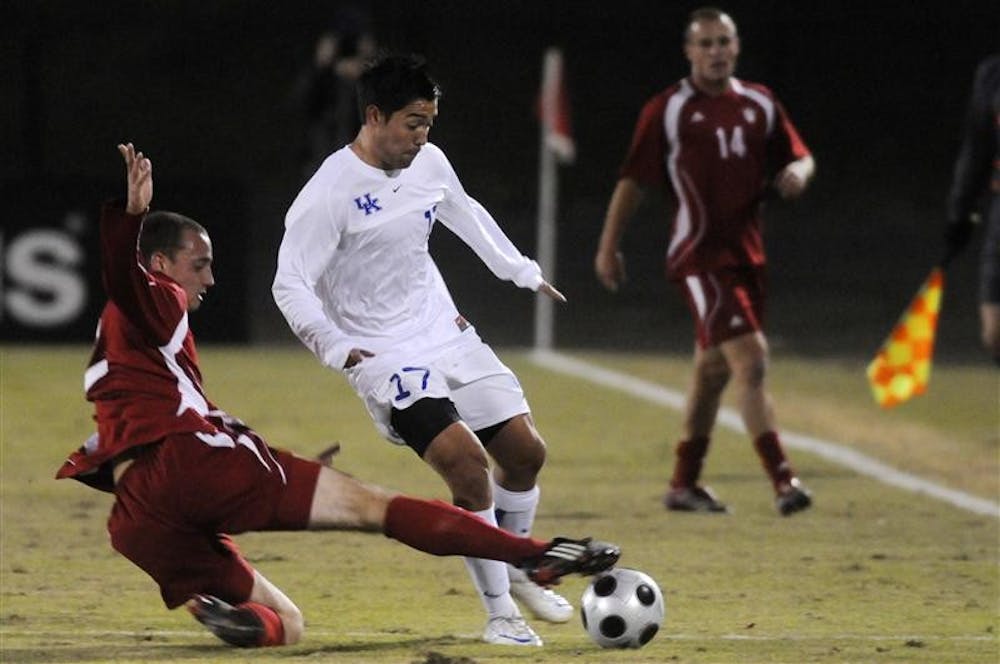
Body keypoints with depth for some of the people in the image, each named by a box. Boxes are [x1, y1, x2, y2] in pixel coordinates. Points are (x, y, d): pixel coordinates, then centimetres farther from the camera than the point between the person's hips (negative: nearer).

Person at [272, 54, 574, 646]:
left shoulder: (429, 163, 2)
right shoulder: (330, 193, -19)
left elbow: (466, 214, 24)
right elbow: (291, 284, -21)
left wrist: (523, 271, 31)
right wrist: (336, 347, -35)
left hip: (449, 337, 7)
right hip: (386, 358, -7)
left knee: (526, 452, 6)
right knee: (467, 462, -22)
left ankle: (515, 573, 33)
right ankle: (500, 614, -9)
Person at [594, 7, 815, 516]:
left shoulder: (759, 105, 10)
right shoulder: (667, 110, -4)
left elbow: (799, 157, 18)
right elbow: (633, 179, -1)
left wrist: (797, 172, -6)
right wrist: (608, 246, -1)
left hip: (747, 254, 6)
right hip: (700, 257, -6)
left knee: (713, 371, 15)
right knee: (750, 360, -18)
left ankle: (684, 484, 28)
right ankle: (782, 480, -21)